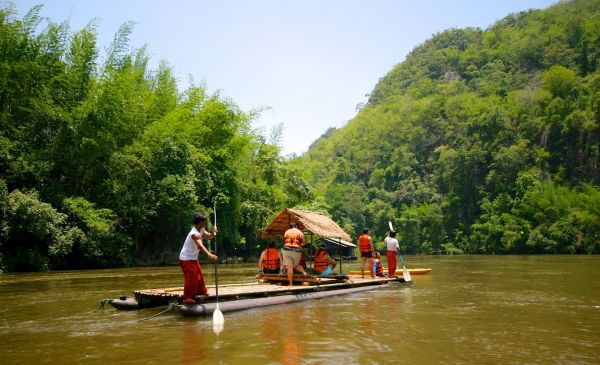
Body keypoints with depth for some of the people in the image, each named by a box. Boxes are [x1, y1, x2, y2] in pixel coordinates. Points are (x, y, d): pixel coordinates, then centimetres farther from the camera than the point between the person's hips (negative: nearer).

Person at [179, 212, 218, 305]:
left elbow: (209, 236, 7)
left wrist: (213, 232, -17)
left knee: (199, 275, 19)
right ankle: (187, 298, -8)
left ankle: (201, 291, 33)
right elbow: (200, 245, -45)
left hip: (193, 258, 10)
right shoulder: (194, 234, -30)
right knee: (190, 277, -13)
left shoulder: (201, 230, 0)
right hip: (186, 259, -10)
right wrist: (209, 255, -59)